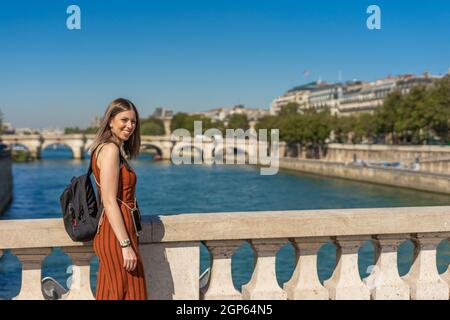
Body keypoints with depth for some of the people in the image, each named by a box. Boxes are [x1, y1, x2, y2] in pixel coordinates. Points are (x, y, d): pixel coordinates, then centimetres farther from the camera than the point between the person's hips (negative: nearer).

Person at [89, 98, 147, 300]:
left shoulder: (116, 149, 15)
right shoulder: (110, 149, -13)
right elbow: (109, 202, -19)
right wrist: (126, 245, -21)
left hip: (109, 233, 9)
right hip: (117, 237, -9)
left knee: (110, 294, 14)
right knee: (125, 294, -2)